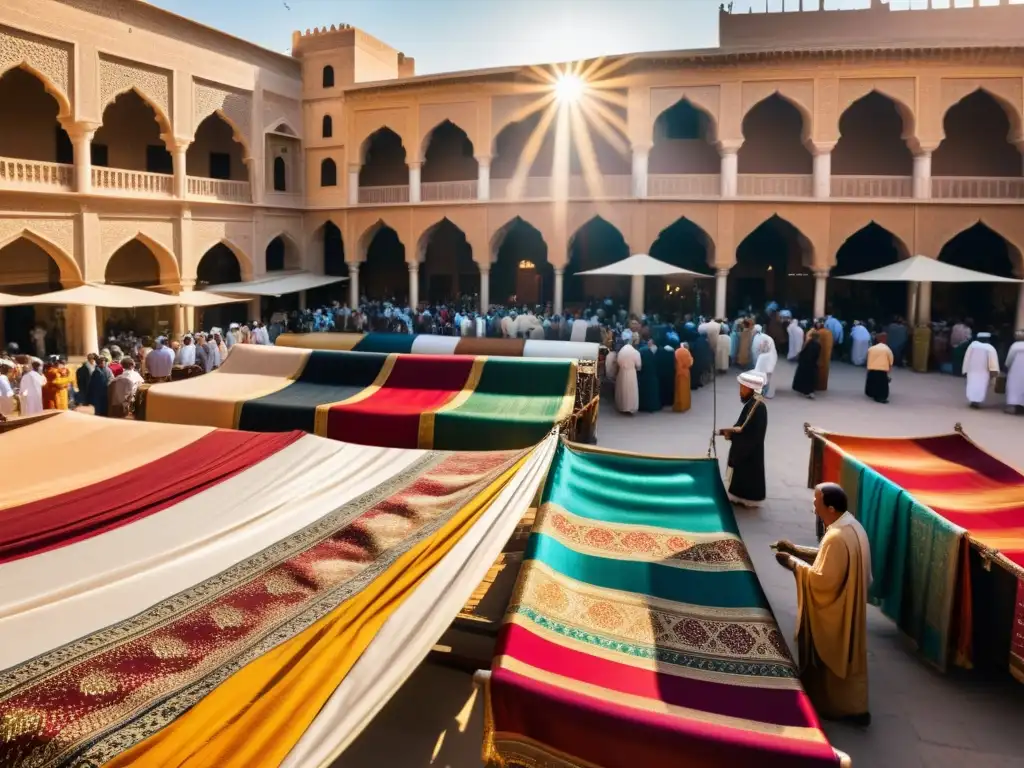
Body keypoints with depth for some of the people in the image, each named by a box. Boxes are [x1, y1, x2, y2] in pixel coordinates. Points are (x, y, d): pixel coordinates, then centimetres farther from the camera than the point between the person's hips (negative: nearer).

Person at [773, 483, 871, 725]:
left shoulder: (837, 537, -31)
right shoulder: (850, 524, 0)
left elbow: (824, 579, -27)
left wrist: (793, 563, -17)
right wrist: (796, 549, 6)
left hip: (834, 612, -9)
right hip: (848, 606, 10)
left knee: (830, 657, 10)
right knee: (846, 656, 21)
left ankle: (834, 706, 27)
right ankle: (854, 707, 35)